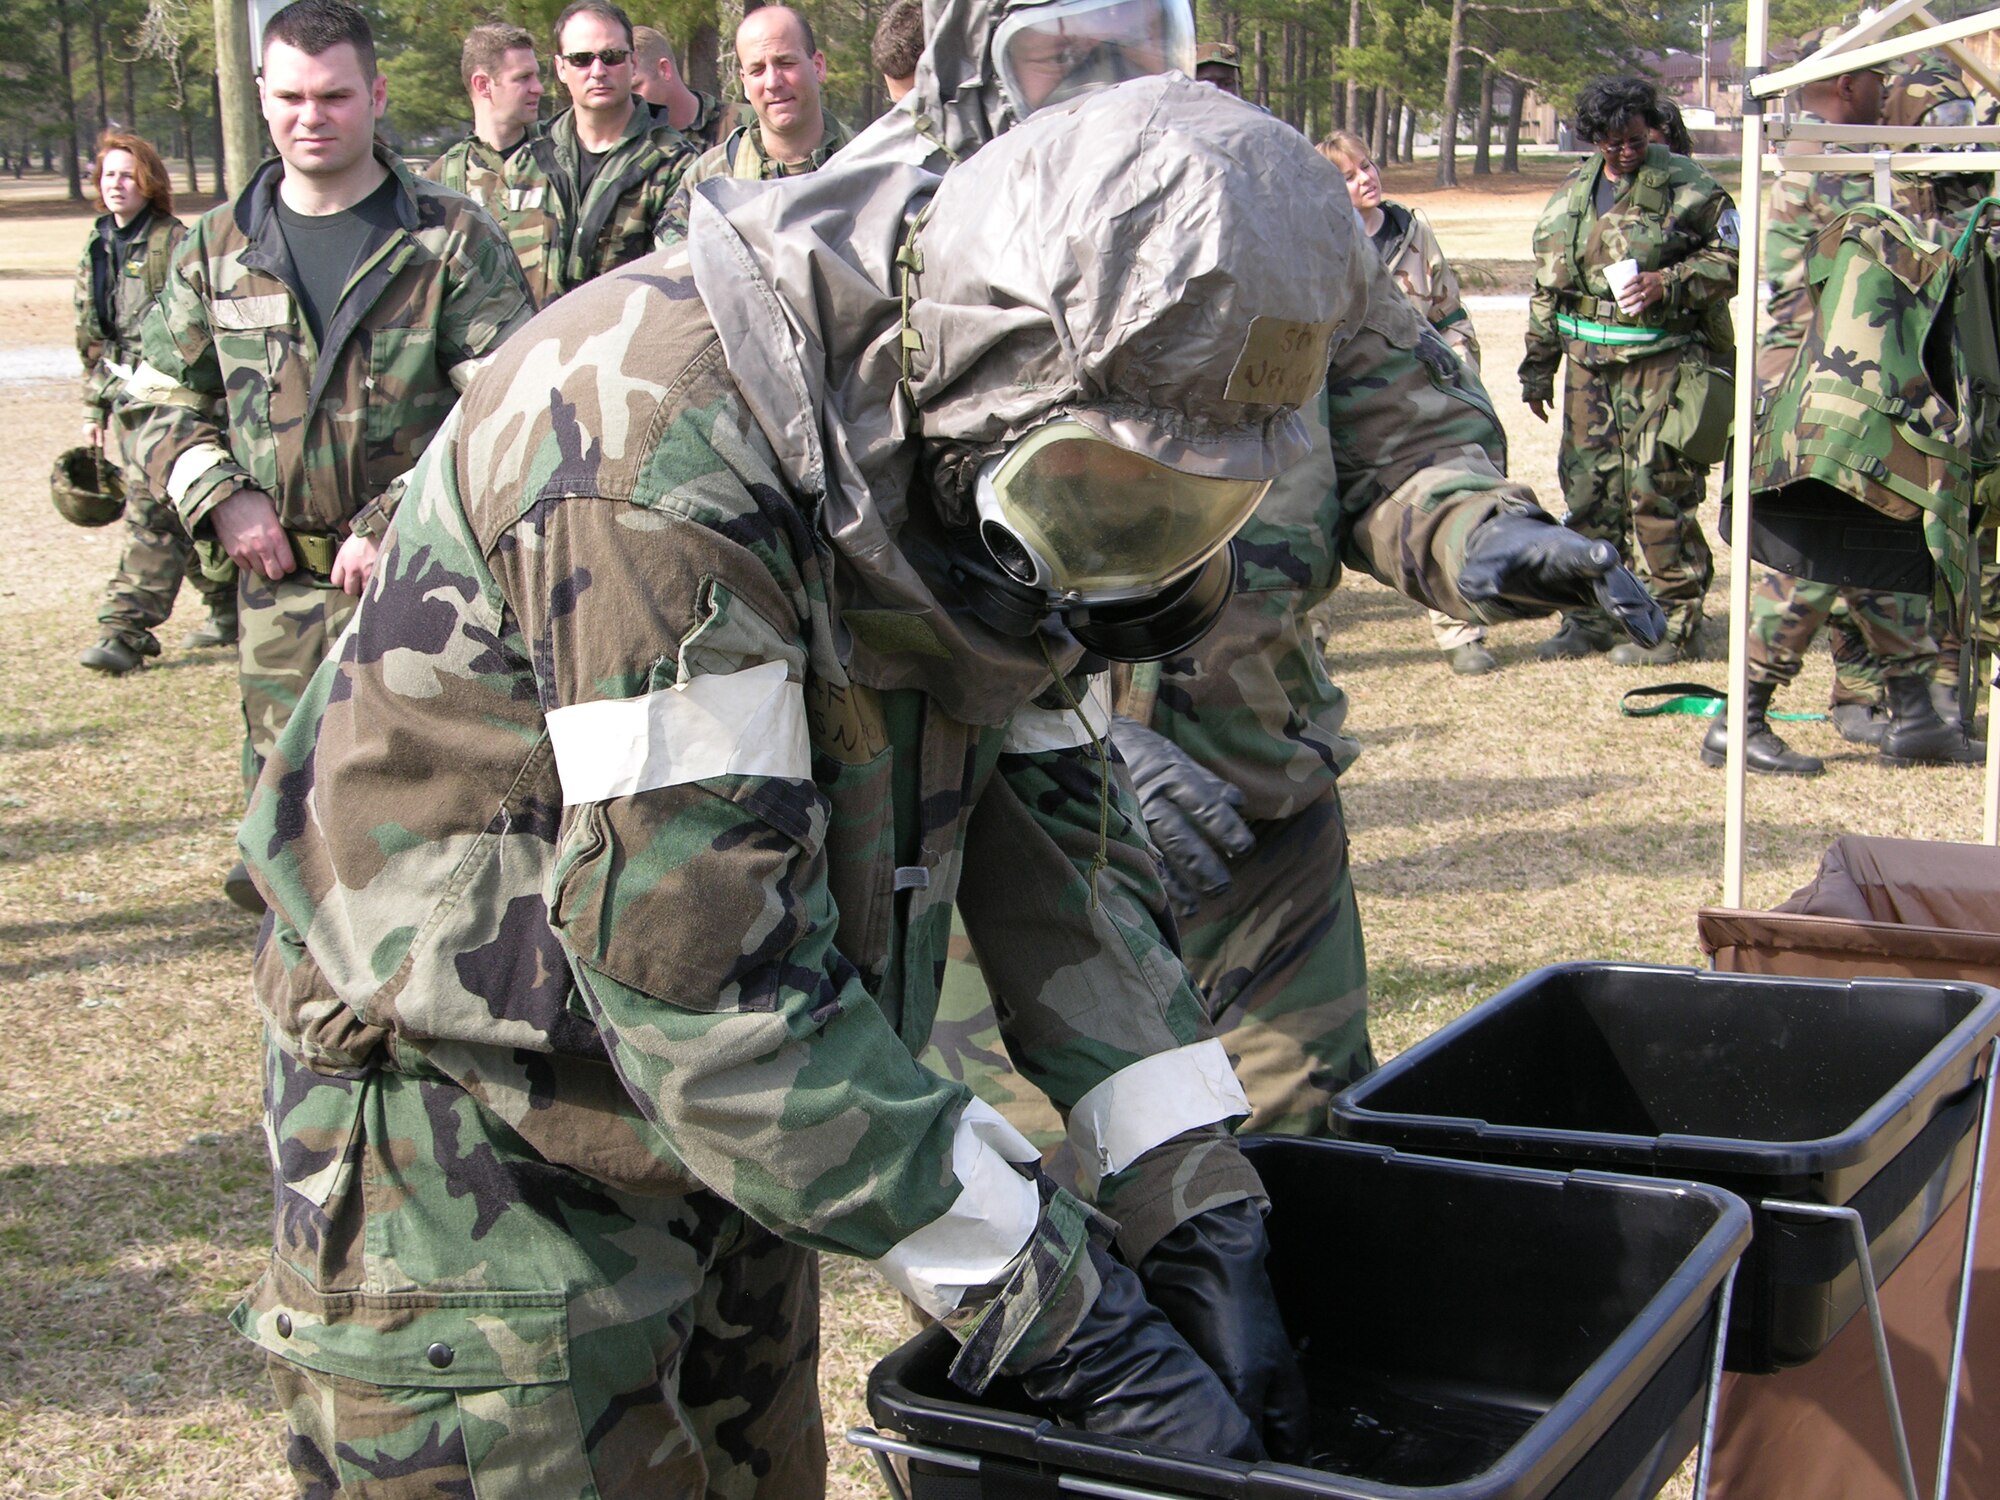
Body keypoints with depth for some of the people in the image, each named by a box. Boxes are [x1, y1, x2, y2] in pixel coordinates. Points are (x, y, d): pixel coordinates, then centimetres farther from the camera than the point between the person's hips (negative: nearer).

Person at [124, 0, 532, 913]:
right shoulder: (216, 250, 10)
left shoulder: (452, 239, -2)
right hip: (278, 589, 4)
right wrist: (221, 498, -3)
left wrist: (395, 526, -14)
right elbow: (161, 403, 16)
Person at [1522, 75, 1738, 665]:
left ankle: (1674, 624, 2)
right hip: (1589, 363, 6)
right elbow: (1546, 288, 19)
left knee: (1657, 492, -6)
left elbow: (1731, 257, -4)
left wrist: (1666, 285, -17)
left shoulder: (1685, 187, -4)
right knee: (1588, 488, 8)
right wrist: (1537, 368, 18)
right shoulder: (1572, 195, 13)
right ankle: (1592, 616, 18)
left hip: (1660, 361, -6)